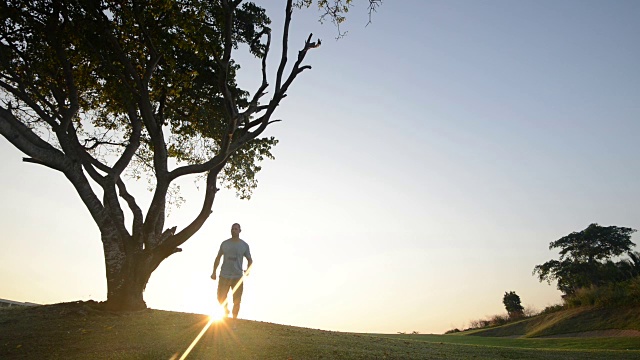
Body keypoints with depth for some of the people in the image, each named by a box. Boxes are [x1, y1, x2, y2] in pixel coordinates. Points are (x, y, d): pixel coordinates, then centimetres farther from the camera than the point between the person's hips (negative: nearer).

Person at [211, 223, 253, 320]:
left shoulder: (244, 245, 2)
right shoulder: (224, 243, 5)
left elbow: (250, 260, 11)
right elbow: (218, 258, 13)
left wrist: (247, 270, -3)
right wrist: (214, 272, 9)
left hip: (238, 277, -1)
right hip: (224, 276, 1)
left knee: (237, 301, 2)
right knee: (221, 298, 5)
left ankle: (234, 318, 19)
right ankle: (226, 309, 37)